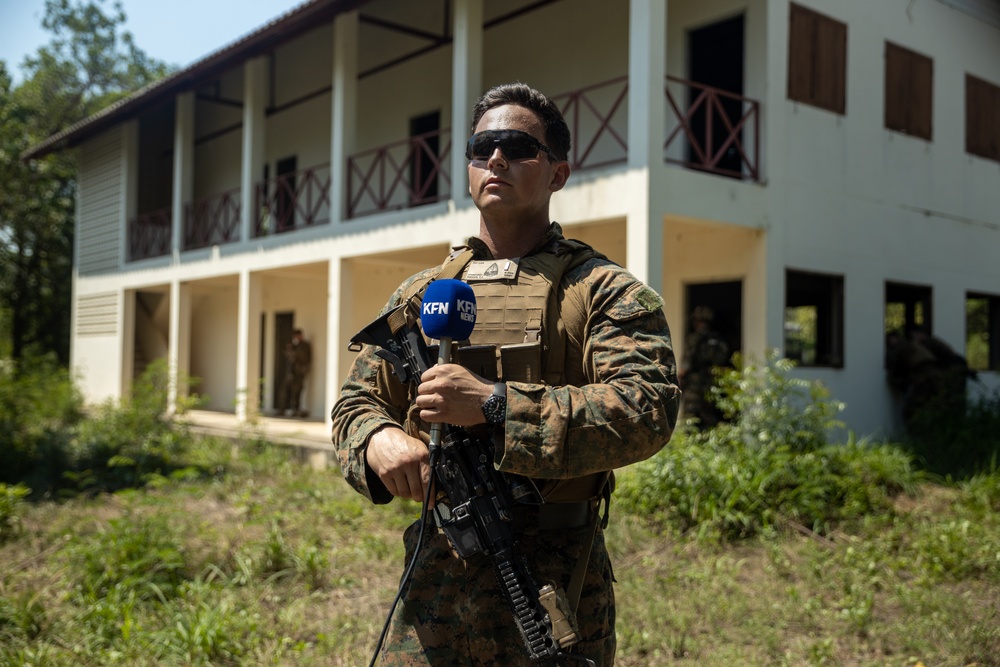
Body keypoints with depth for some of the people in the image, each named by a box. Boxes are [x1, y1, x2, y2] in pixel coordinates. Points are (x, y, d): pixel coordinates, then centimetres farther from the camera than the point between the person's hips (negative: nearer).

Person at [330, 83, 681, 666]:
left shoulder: (605, 289, -2)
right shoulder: (419, 294, 12)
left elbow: (649, 407, -17)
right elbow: (357, 401, 14)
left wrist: (496, 405, -24)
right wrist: (377, 439, -11)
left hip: (556, 577, -3)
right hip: (436, 570, 3)